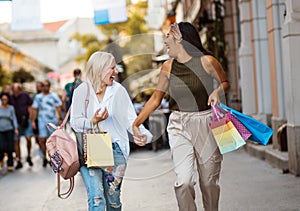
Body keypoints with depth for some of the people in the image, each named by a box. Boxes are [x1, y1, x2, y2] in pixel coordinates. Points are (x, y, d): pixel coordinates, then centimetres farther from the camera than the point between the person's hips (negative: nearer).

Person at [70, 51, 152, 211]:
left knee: (113, 198, 5)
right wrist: (93, 121, -20)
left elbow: (131, 119, 0)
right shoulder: (82, 91, 0)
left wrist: (142, 133, -19)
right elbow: (75, 122, -2)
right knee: (96, 198, -14)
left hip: (114, 150, 2)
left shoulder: (118, 90, 5)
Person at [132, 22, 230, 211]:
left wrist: (217, 92, -13)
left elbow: (225, 82, 10)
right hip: (179, 126, 2)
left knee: (209, 181, 6)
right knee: (184, 181, -11)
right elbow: (156, 98, 11)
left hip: (206, 124, -2)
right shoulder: (168, 67, 5)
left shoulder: (206, 61, -5)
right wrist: (136, 123, 4)